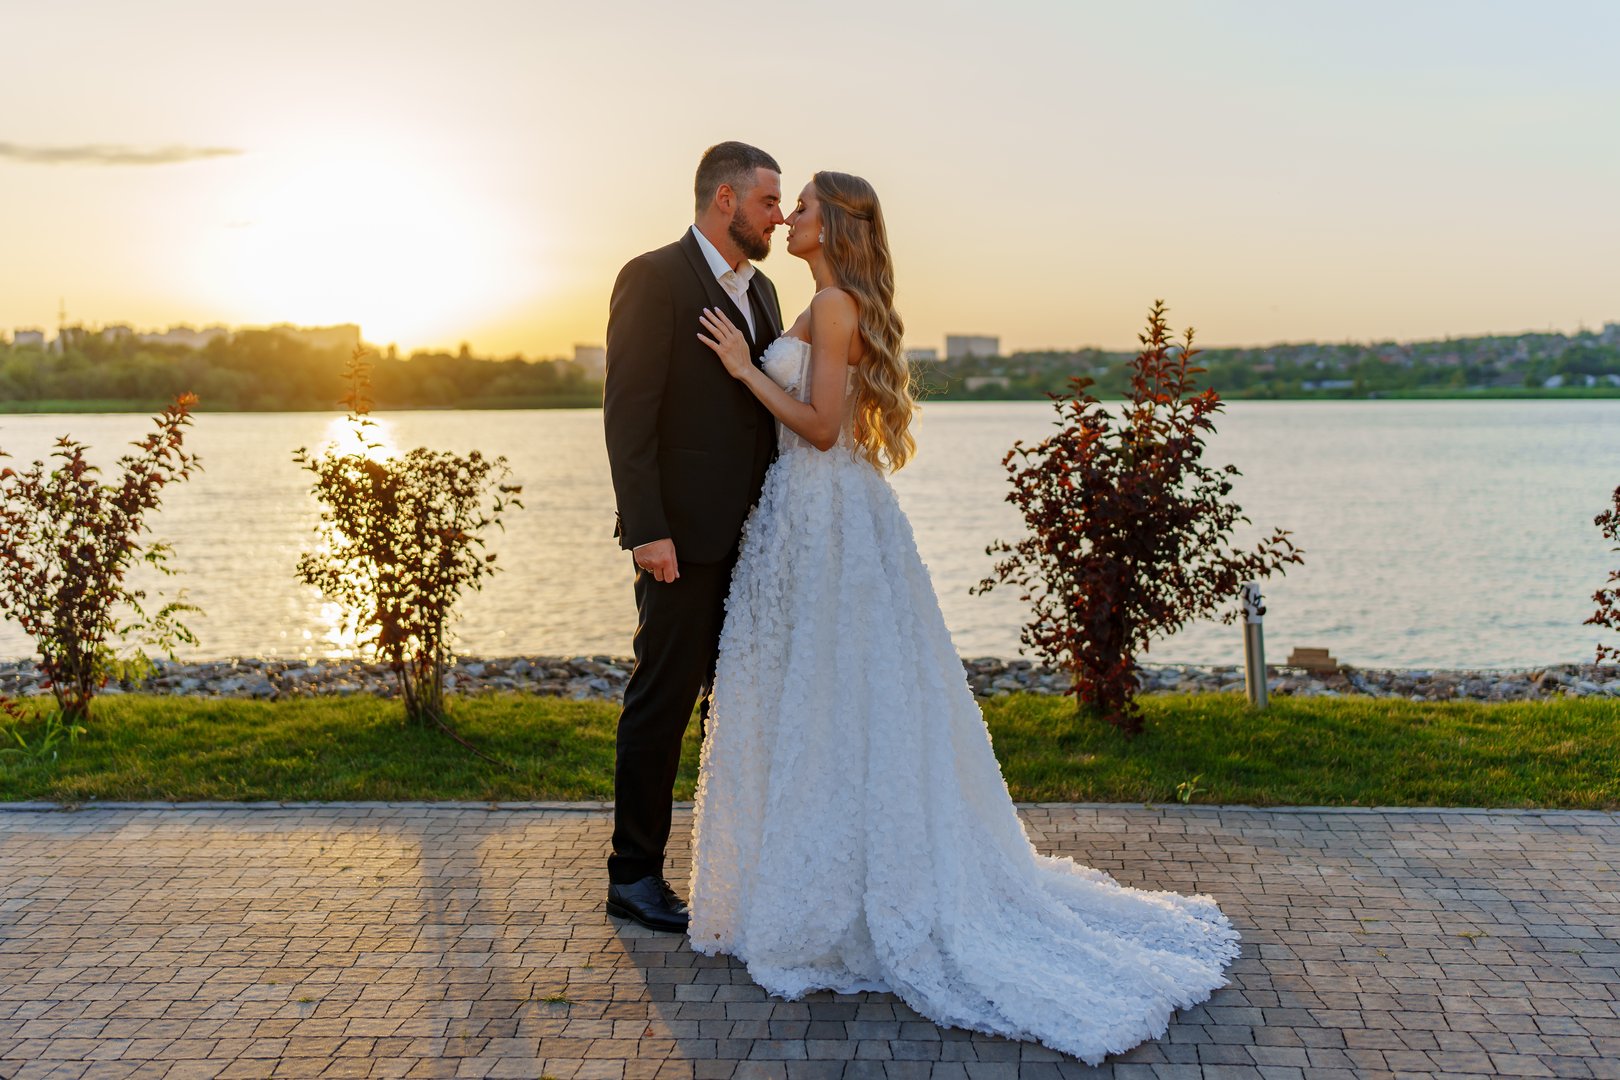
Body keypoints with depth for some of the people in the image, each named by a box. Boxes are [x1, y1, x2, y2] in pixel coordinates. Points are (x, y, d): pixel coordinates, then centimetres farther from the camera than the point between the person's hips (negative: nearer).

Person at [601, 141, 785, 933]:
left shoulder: (761, 290, 16)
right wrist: (645, 531, -20)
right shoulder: (653, 279, -8)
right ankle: (634, 875, 12)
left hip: (754, 534, 8)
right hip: (686, 535, -8)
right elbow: (628, 414, -14)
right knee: (663, 698, 0)